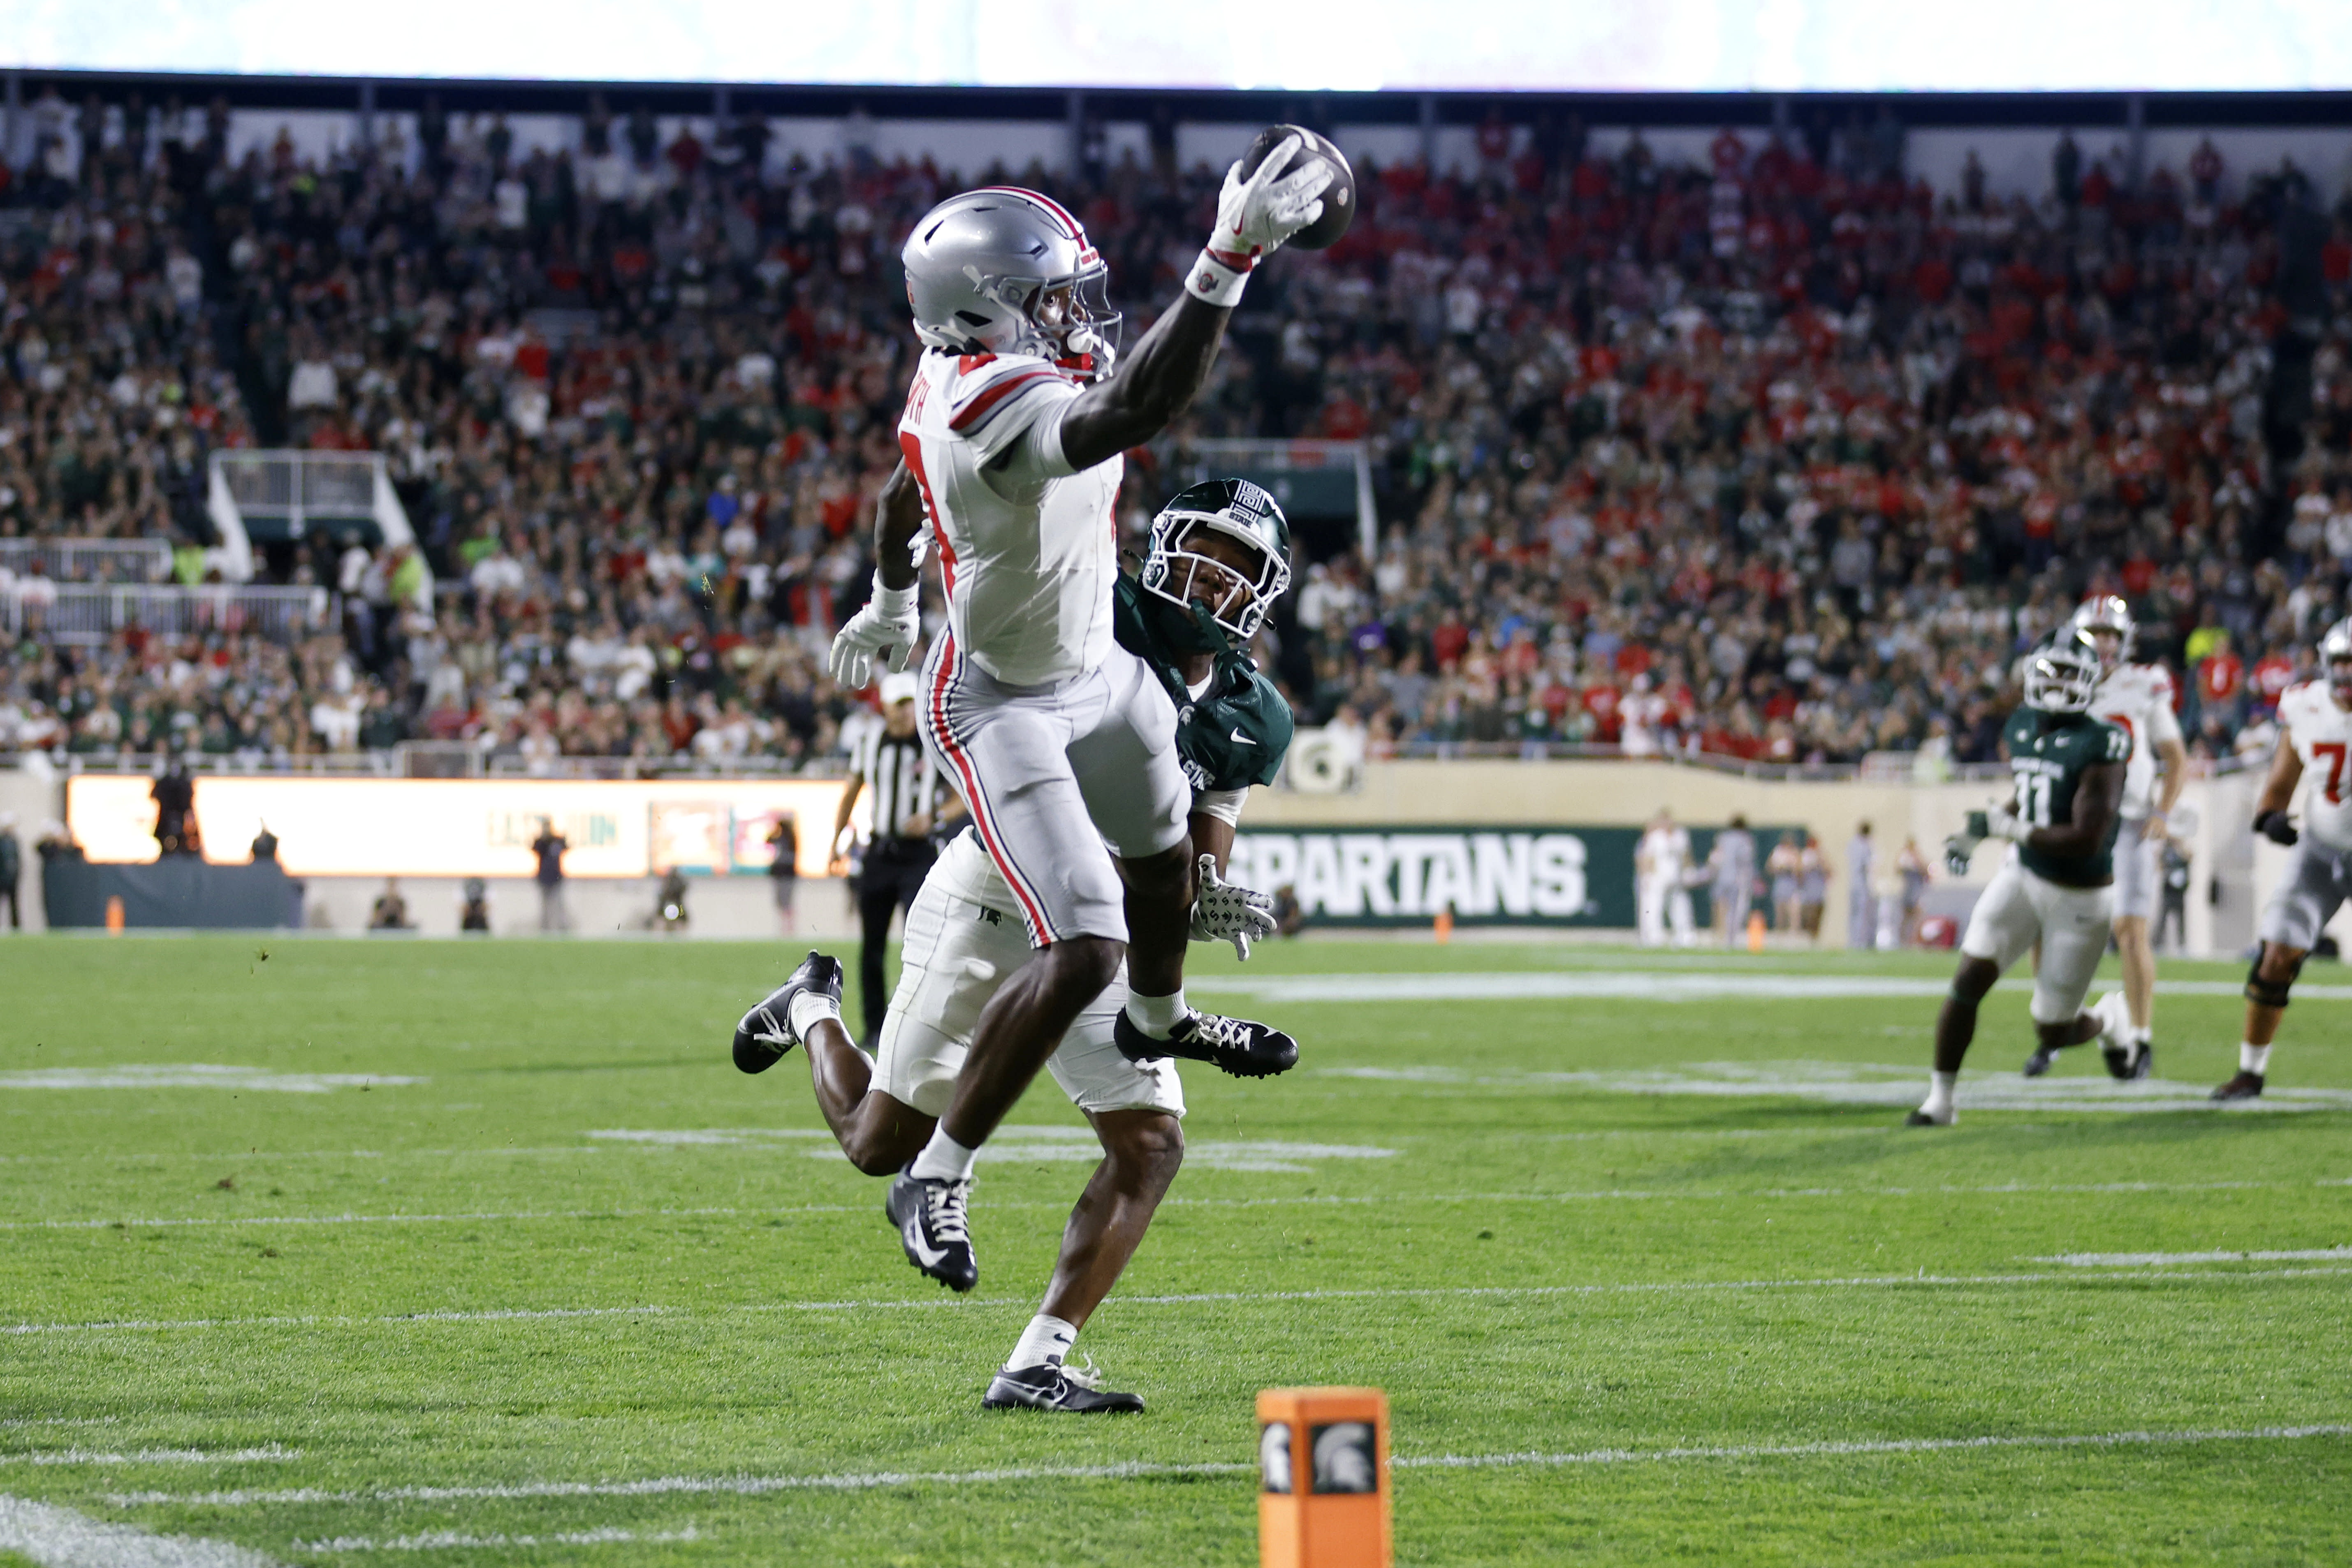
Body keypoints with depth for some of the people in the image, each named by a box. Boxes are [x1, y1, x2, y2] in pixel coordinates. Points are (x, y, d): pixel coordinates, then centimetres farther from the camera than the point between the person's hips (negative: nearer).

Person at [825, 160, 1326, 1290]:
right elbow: (1135, 412, -58)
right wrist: (1229, 261, -64)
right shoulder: (999, 405, -39)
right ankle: (937, 1177, -4)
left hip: (1097, 667, 10)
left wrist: (889, 605, 31)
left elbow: (900, 494, 12)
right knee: (1085, 950, -17)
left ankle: (1161, 1020, 64)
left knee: (1162, 852, 33)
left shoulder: (962, 372, -8)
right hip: (1005, 708, -10)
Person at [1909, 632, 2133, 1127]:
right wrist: (1974, 837, 10)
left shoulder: (2097, 748, -22)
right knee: (1969, 980, -13)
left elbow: (2086, 840, -28)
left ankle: (2111, 1030, 40)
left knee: (2052, 1031, 4)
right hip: (2024, 876, 5)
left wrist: (2006, 827, -26)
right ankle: (1939, 1100, -3)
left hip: (2079, 898, -5)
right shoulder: (2022, 729, 1)